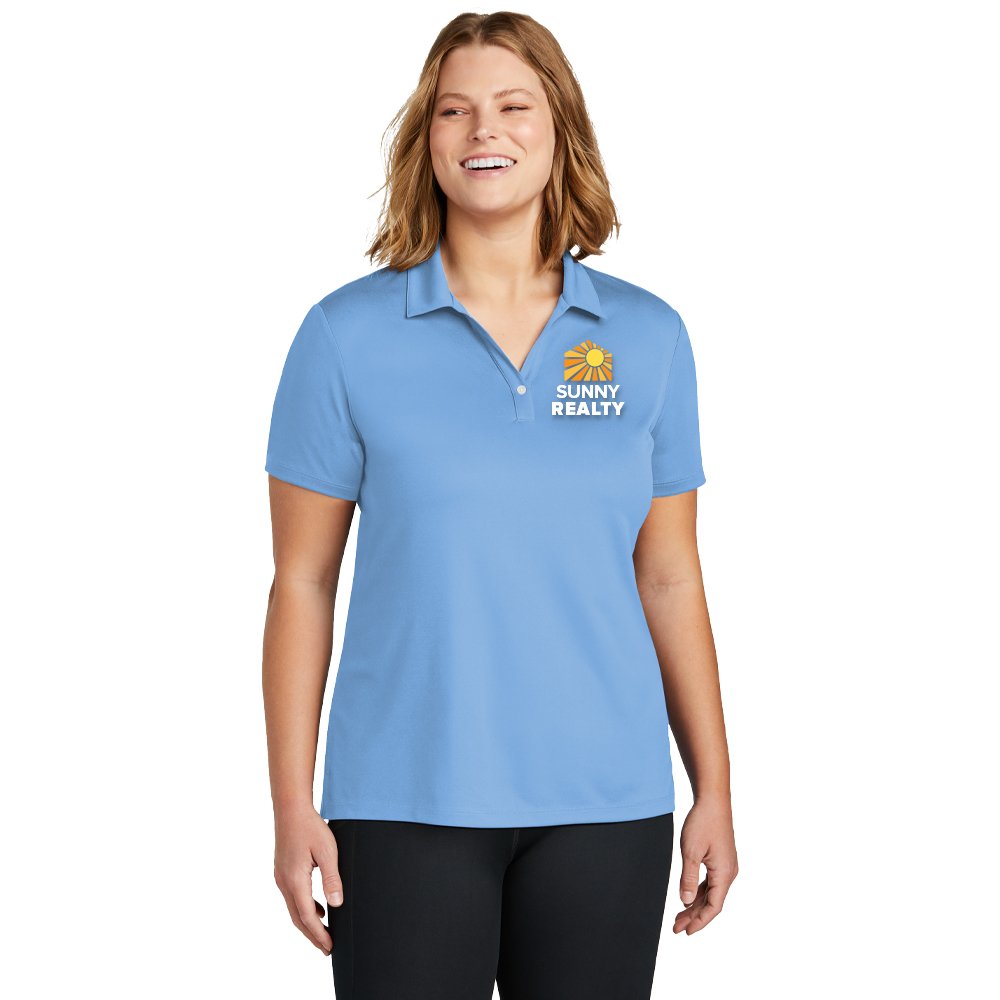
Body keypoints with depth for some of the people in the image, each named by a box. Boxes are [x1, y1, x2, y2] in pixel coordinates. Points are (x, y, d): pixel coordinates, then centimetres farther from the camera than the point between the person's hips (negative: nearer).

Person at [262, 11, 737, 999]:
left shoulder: (648, 336, 5)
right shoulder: (348, 334, -1)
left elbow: (668, 579, 8)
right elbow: (301, 583, 0)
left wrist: (715, 792, 6)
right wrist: (292, 808, -3)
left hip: (605, 804, 2)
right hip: (408, 801, -2)